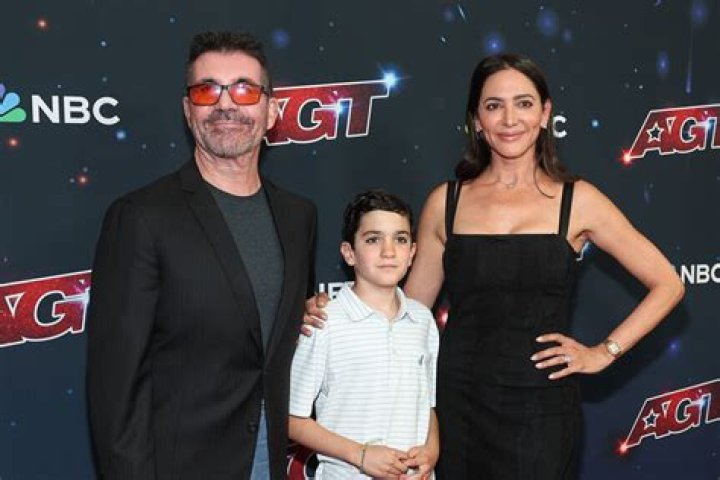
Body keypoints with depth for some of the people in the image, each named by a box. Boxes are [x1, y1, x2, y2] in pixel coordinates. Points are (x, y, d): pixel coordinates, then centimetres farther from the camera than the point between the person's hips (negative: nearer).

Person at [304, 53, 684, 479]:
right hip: (459, 403, 1)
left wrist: (604, 352, -2)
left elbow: (667, 284, 3)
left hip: (542, 411, -1)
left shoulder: (576, 200, -2)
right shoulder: (446, 202, 2)